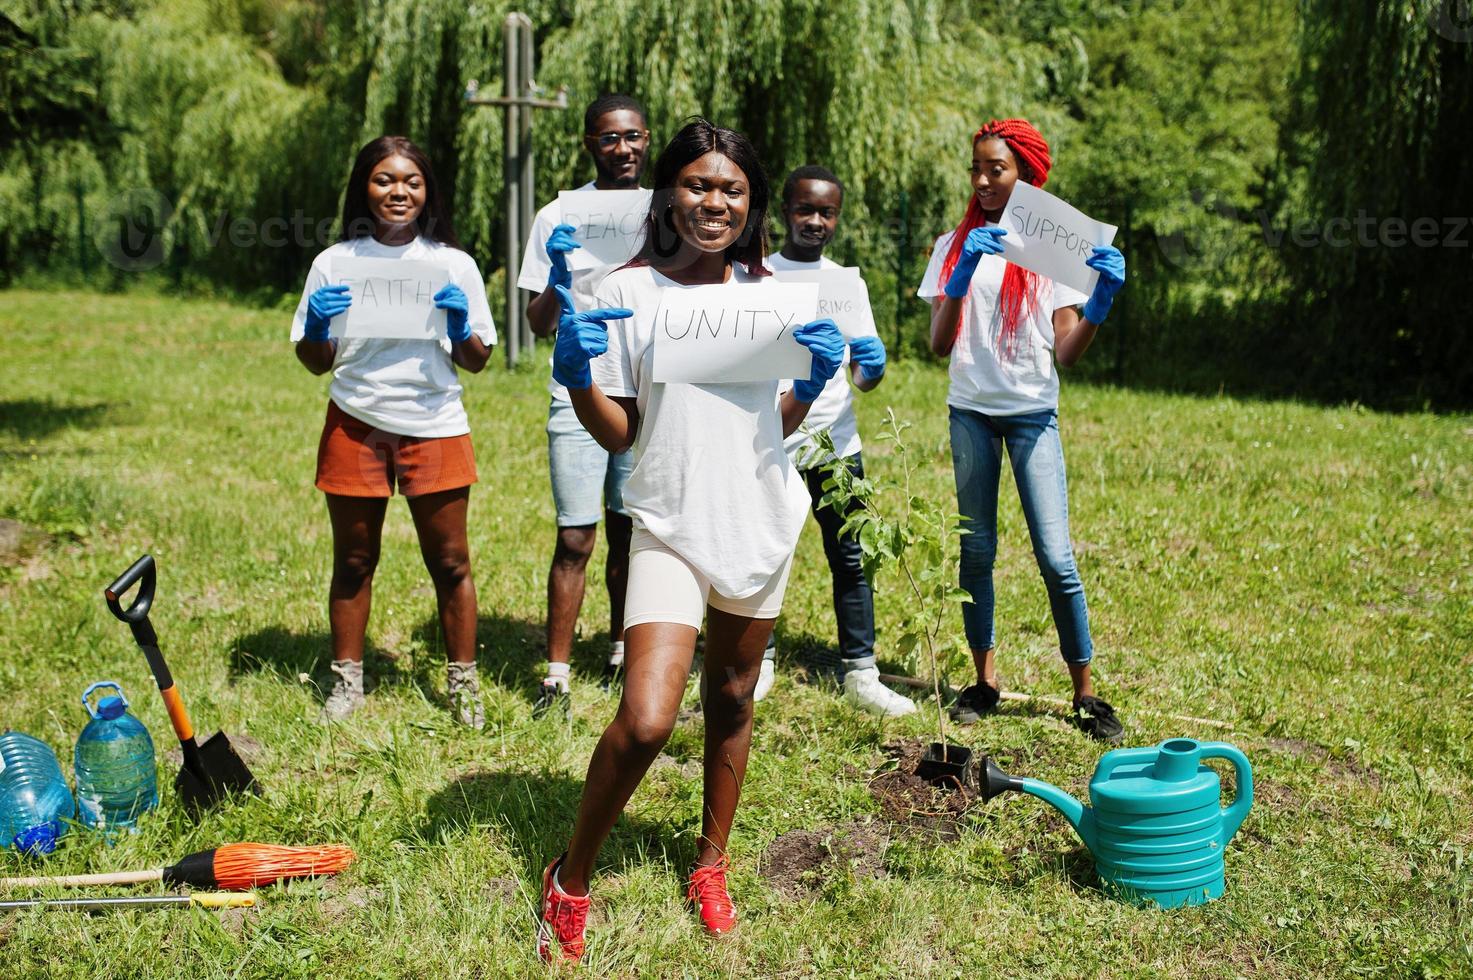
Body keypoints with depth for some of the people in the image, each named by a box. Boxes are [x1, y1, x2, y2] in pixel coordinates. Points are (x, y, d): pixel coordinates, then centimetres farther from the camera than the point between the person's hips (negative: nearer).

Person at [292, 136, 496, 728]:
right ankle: (347, 680, 23)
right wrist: (317, 326, -12)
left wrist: (460, 327, -13)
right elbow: (315, 363, 9)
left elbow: (477, 362, 7)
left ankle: (463, 681, 16)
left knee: (450, 561, 2)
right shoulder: (334, 263, 5)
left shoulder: (454, 265, 5)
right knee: (353, 562, 8)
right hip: (356, 425, 1)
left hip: (435, 427, 0)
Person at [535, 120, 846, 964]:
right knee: (644, 721, -14)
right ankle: (571, 882, 9)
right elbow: (618, 433, -2)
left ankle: (712, 862, 36)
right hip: (671, 527, -4)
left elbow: (780, 424, 11)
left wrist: (816, 379, -7)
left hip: (762, 521, 4)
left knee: (732, 700, 15)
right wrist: (577, 379, -19)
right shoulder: (627, 294, -4)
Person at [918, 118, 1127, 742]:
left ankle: (1085, 693, 2)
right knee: (976, 550, 4)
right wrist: (963, 275, -19)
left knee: (1055, 556, -8)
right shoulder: (955, 247, 7)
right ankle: (985, 680, 15)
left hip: (1032, 414, -2)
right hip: (970, 411, 2)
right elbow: (939, 345, -6)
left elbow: (1066, 353, -5)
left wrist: (1100, 301, -21)